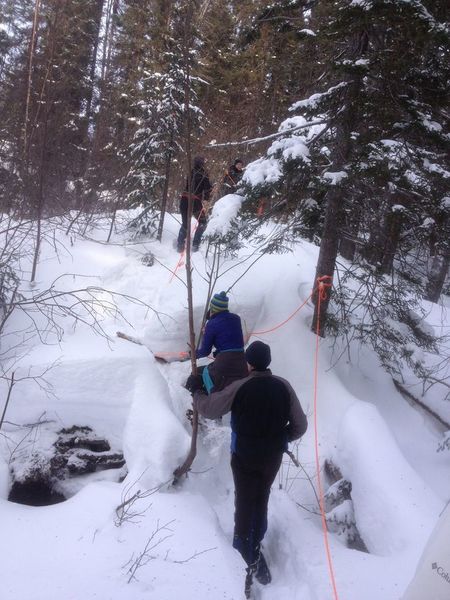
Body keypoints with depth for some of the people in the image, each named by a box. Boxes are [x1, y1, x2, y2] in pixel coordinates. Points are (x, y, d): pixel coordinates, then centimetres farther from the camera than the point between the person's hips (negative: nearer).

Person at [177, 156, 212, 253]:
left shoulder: (190, 173, 12)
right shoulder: (203, 174, -3)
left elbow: (186, 186, 16)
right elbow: (208, 188, -7)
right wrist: (206, 198, 7)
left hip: (184, 200, 5)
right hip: (195, 201, -5)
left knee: (185, 224, 17)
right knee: (202, 223, 14)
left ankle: (180, 245, 10)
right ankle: (195, 244, 4)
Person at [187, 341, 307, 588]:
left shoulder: (239, 387, -19)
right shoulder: (283, 386, -10)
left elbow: (208, 409, -11)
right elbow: (300, 425, -4)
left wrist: (196, 390, 7)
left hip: (244, 457, -3)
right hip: (273, 457, 3)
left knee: (245, 503, 9)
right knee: (261, 500, 23)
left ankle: (250, 558, 2)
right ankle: (255, 547, 37)